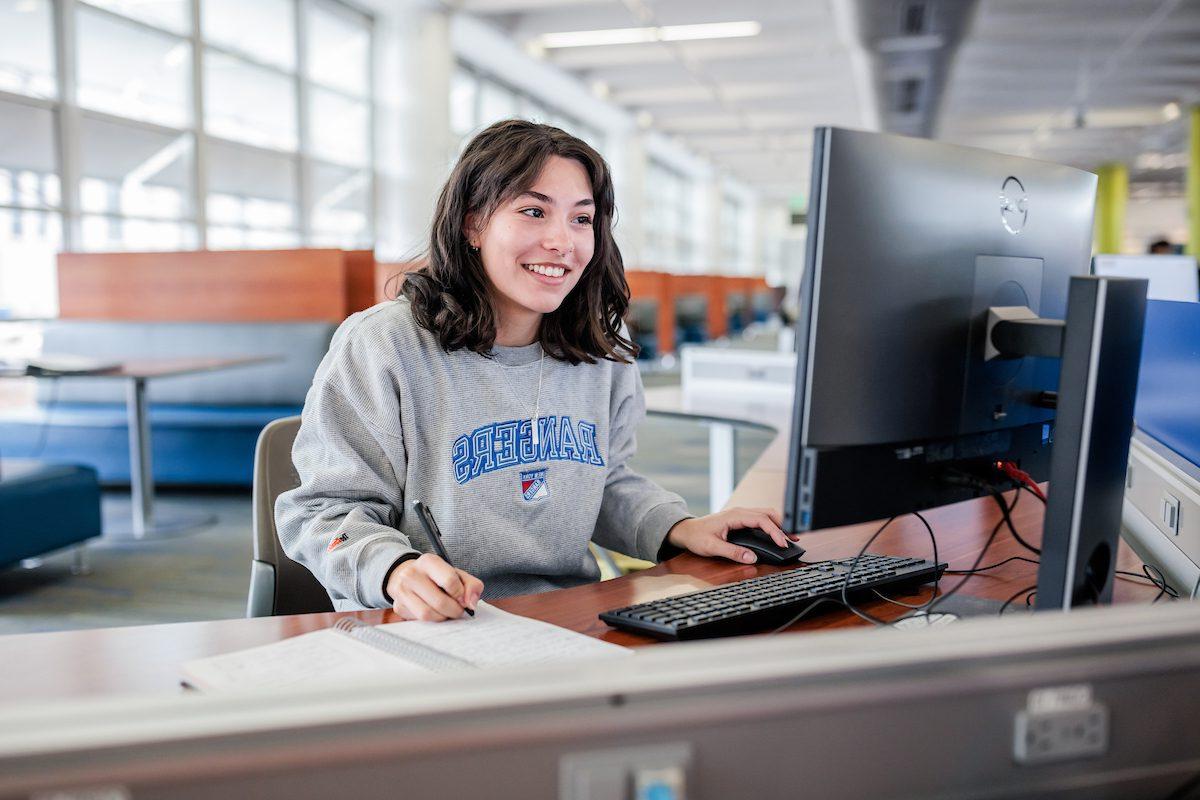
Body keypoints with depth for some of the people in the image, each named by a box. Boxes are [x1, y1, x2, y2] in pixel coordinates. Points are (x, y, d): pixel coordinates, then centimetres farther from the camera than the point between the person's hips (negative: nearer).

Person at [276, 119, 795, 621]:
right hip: (422, 634, 1)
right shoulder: (379, 346, -13)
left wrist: (679, 529, -1)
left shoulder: (601, 353, 4)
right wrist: (395, 570, -33)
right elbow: (328, 509, -12)